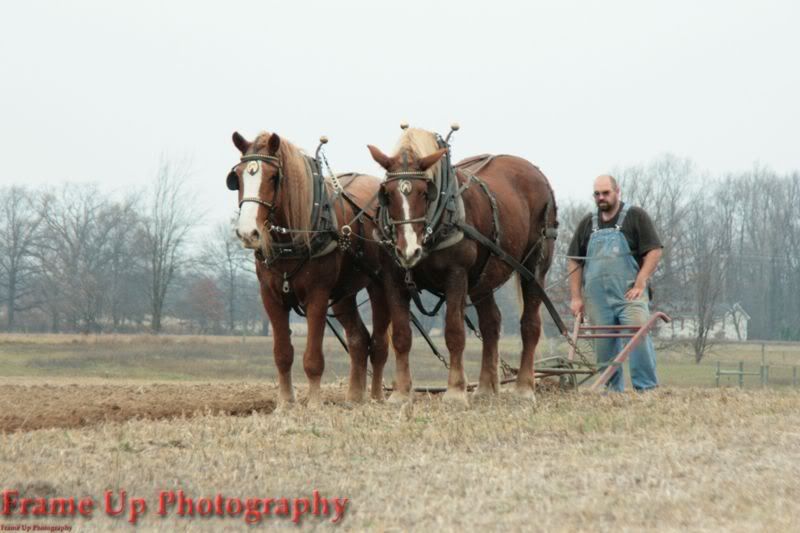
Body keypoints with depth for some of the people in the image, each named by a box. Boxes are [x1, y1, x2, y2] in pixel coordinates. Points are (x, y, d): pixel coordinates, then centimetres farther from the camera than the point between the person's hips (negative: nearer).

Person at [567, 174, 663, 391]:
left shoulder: (635, 216, 3)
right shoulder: (588, 223, 15)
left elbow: (654, 251, -4)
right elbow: (575, 262, 16)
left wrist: (639, 284, -12)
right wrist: (576, 297, 8)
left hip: (629, 294, -4)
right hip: (597, 298, 4)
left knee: (639, 339, -15)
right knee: (604, 348, 5)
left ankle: (648, 389, -13)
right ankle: (613, 392, 13)